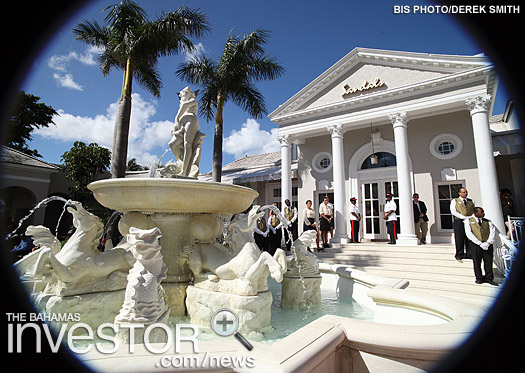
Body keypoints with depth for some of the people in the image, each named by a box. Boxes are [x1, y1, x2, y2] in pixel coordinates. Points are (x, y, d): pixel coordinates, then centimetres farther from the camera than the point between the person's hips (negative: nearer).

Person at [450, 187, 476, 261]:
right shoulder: (454, 201, 7)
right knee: (459, 238, -3)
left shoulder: (471, 201, 18)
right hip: (459, 221, -3)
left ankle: (470, 254, 7)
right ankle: (459, 255, 2)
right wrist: (464, 217, -14)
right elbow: (453, 211, -6)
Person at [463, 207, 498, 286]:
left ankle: (489, 278, 12)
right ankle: (479, 278, 12)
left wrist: (488, 243, -11)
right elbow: (469, 233, -5)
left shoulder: (488, 222, 15)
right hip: (475, 244, -2)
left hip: (488, 244, 3)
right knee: (477, 262, 1)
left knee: (488, 261, 1)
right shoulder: (468, 221, 5)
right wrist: (480, 243, -13)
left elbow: (493, 233, 5)